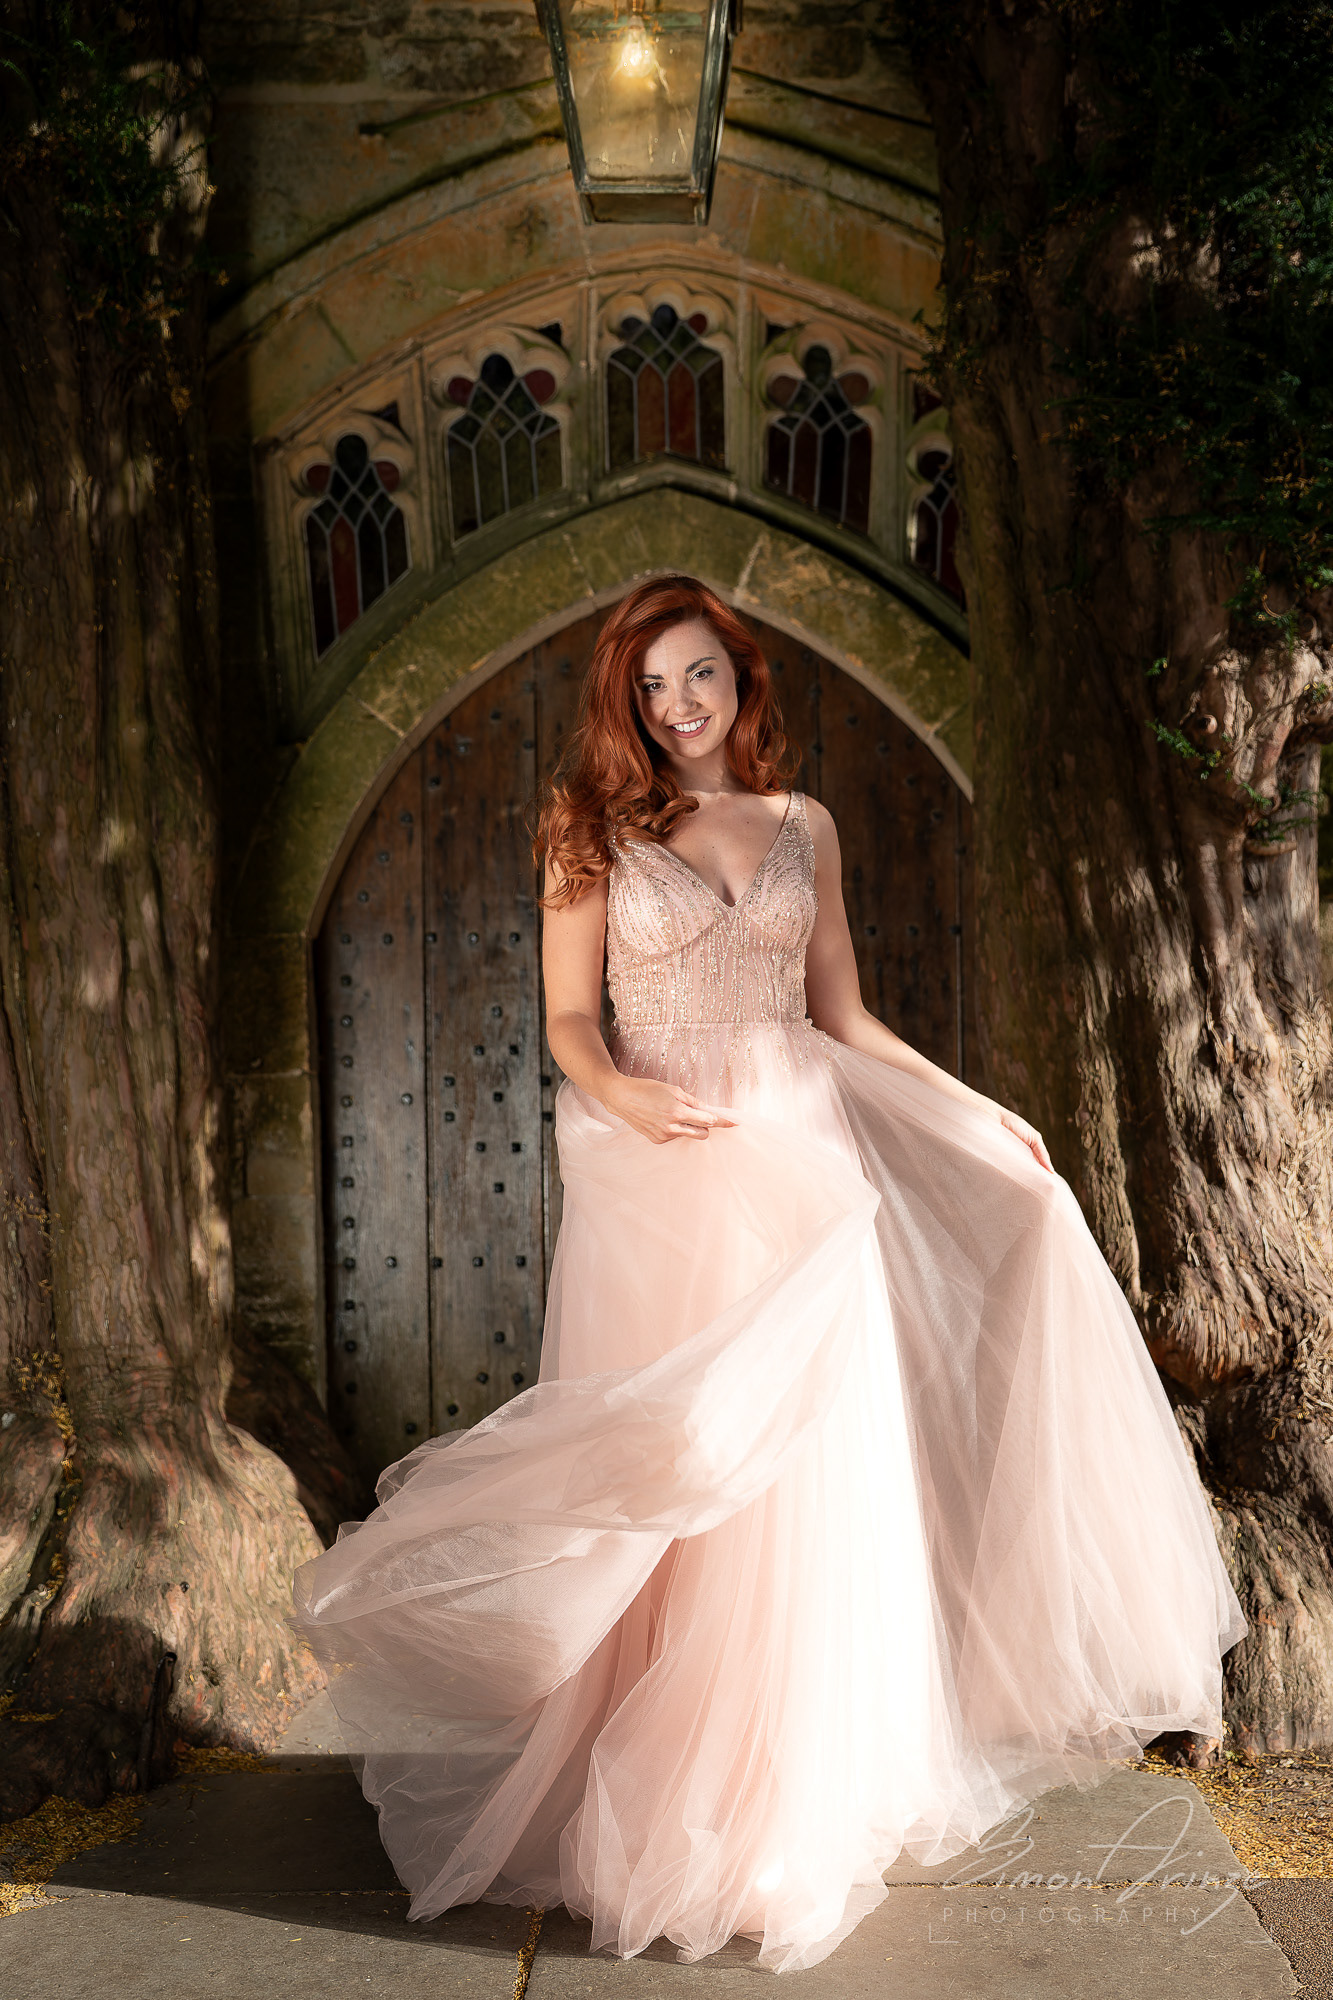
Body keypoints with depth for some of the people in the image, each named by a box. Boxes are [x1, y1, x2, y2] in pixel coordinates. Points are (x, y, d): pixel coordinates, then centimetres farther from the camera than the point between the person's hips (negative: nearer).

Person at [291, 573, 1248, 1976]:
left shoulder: (805, 828, 12)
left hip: (801, 1172, 2)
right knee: (660, 1485, 0)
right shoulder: (595, 827, 5)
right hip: (660, 1180, -2)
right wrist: (620, 1095, -18)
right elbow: (569, 1024, 2)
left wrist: (977, 1111, 12)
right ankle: (661, 1806, 16)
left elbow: (843, 1019, 15)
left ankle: (797, 1807, 16)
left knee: (802, 1478, 1)